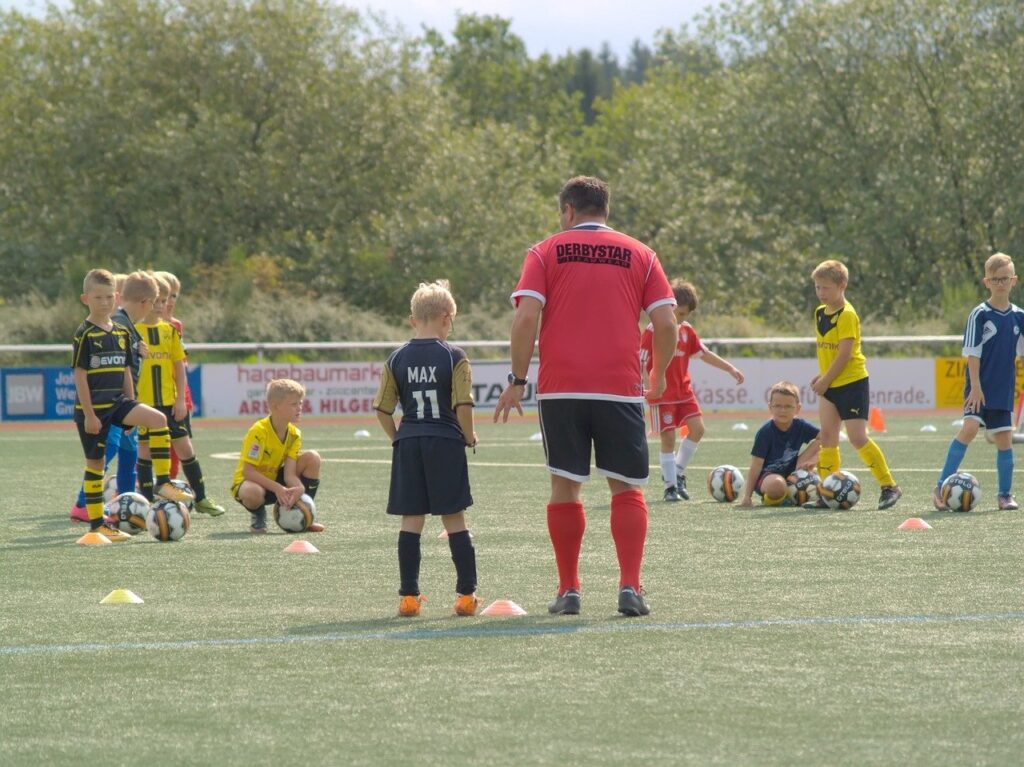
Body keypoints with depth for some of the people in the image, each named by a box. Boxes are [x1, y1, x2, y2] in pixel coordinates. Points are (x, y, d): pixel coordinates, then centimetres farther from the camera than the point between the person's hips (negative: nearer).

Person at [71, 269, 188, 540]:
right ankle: (95, 523, 7)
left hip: (117, 401, 5)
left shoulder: (121, 332, 8)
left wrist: (132, 410, 13)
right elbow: (80, 375, -13)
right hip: (93, 407, -5)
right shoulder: (85, 334, -10)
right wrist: (89, 415, -16)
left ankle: (163, 482, -12)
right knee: (95, 462, 0)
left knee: (158, 419, -17)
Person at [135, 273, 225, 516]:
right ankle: (148, 502, 11)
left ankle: (201, 498, 14)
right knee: (145, 449, 4)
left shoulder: (170, 331, 7)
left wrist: (180, 399, 0)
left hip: (171, 402, 3)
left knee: (184, 446, 5)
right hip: (143, 402, -3)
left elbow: (179, 366, 7)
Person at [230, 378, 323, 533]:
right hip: (251, 481, -6)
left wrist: (299, 488, -38)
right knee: (252, 492, -44)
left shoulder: (294, 434, -7)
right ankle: (258, 515, -3)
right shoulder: (259, 432, -26)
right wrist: (277, 488, -36)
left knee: (312, 458, -11)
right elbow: (248, 471, -29)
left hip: (276, 480, 6)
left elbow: (289, 473, -15)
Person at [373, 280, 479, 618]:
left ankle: (409, 595, 3)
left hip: (408, 442, 3)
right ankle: (467, 593, 3)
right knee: (454, 518, 3)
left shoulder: (397, 358, 5)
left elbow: (382, 410, 4)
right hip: (445, 442, -2)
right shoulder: (454, 357, -5)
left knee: (411, 520, 5)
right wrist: (469, 437, 3)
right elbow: (463, 406, -13)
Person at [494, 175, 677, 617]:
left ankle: (568, 590, 7)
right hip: (621, 388, 0)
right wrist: (658, 377, 17)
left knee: (565, 486, 7)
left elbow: (526, 318, -6)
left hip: (560, 389, 0)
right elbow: (666, 324, 2)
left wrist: (517, 380, 0)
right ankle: (630, 587, -5)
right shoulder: (640, 255, 9)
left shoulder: (546, 252, 5)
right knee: (626, 488, 6)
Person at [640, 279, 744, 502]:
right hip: (662, 395, -6)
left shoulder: (686, 330, 7)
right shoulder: (653, 331, -12)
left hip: (684, 391, 6)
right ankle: (670, 486, 3)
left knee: (697, 428, -6)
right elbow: (640, 363, -13)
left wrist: (730, 368, 11)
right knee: (668, 438, -5)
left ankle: (678, 473, 11)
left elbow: (705, 354, 15)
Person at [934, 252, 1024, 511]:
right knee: (971, 426, -21)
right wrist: (975, 386, -18)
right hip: (979, 386, -5)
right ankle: (941, 487, -19)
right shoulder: (980, 314, -8)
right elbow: (973, 353, -11)